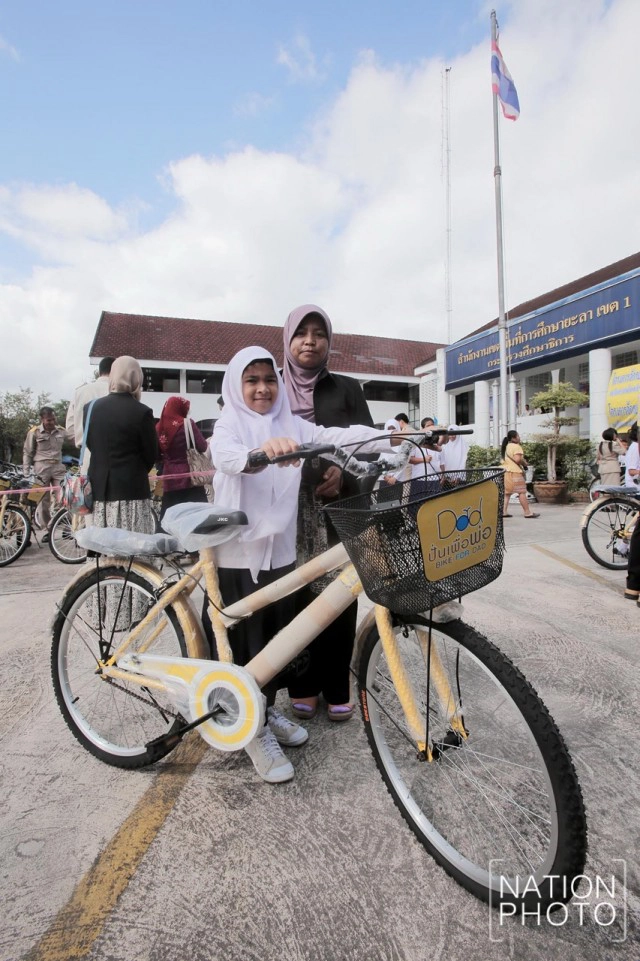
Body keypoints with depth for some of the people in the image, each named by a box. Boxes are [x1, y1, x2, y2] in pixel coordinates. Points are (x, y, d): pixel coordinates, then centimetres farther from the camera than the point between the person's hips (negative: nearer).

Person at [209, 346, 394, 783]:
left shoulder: (292, 425, 7)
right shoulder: (229, 425, -4)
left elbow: (338, 435, -7)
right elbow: (228, 457, -26)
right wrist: (262, 451, -48)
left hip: (280, 549, 4)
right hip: (238, 552, -4)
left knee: (279, 636, 15)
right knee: (246, 642, 3)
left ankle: (268, 710, 39)